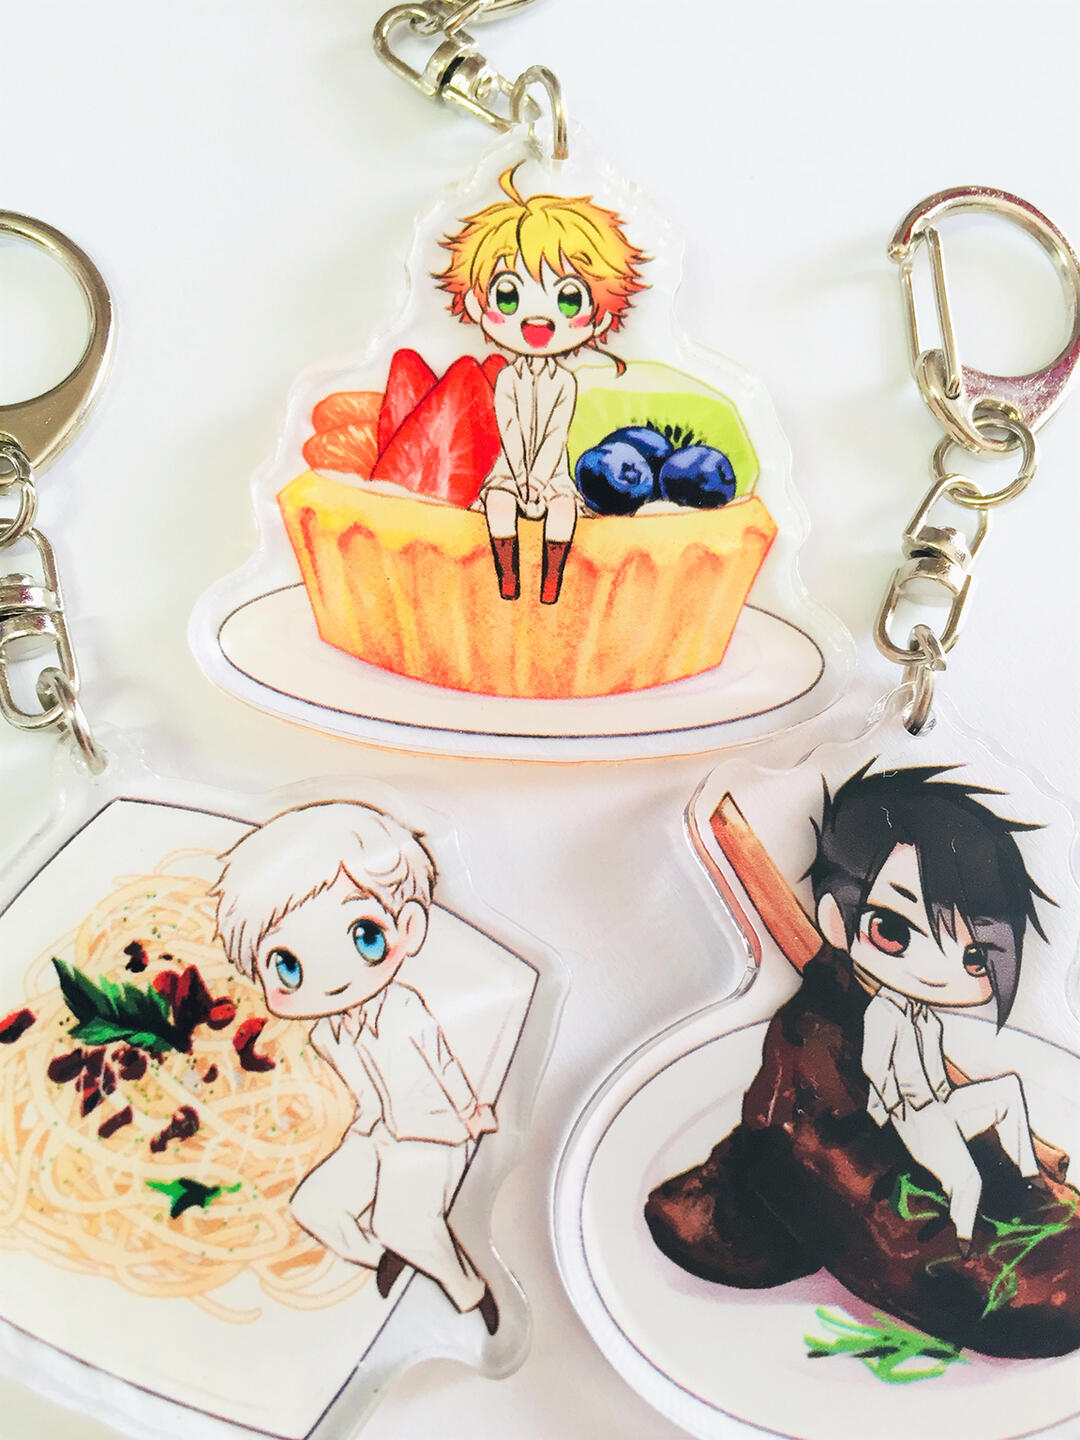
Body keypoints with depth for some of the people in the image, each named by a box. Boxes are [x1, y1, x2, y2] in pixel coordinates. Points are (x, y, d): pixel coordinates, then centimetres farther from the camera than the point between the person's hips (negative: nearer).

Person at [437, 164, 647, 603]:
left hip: (553, 472, 0)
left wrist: (539, 481, -15)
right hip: (510, 469, 0)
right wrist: (523, 481, -14)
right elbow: (509, 432, -5)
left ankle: (550, 594, -24)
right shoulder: (507, 379, 2)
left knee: (562, 504, -27)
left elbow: (556, 435, -5)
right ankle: (507, 590, -22)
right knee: (500, 501, -27)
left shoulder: (565, 382, 2)